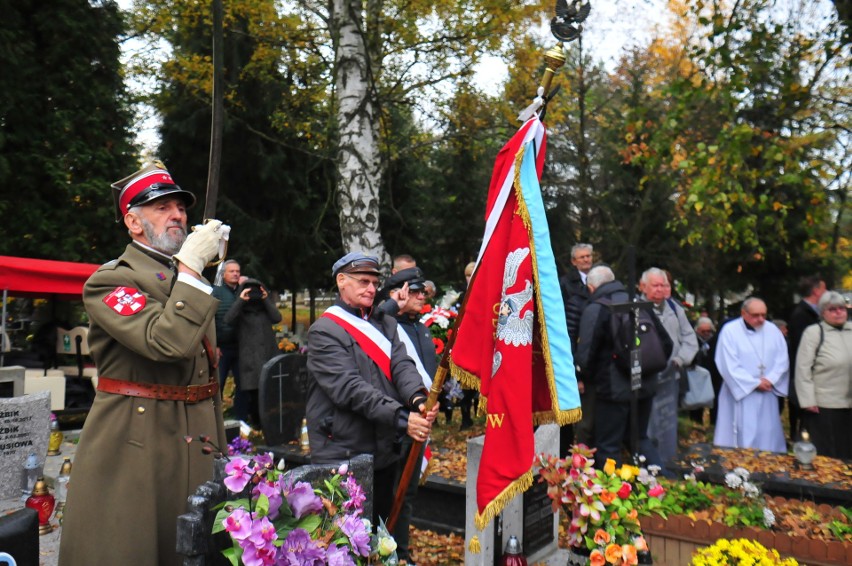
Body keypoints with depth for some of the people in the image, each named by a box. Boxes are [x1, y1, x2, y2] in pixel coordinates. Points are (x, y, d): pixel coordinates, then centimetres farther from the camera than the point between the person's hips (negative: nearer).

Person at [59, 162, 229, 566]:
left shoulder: (192, 283, 14)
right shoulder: (109, 281, -9)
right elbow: (167, 343, -28)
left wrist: (219, 450, 18)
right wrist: (191, 267, -21)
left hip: (197, 443, 7)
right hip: (134, 448, -6)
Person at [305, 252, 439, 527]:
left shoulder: (386, 324, 13)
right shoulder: (324, 331, -10)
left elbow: (402, 365, -3)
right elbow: (350, 388, -21)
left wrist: (418, 399, -24)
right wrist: (401, 418, -28)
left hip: (384, 451, 7)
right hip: (341, 456, -6)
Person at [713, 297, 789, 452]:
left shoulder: (773, 330, 5)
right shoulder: (730, 331, -8)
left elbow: (782, 361, 2)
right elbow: (729, 366, -13)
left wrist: (770, 380, -13)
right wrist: (755, 383, -12)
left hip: (767, 394, 4)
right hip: (741, 393, -4)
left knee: (767, 437, 9)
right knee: (743, 439, -1)